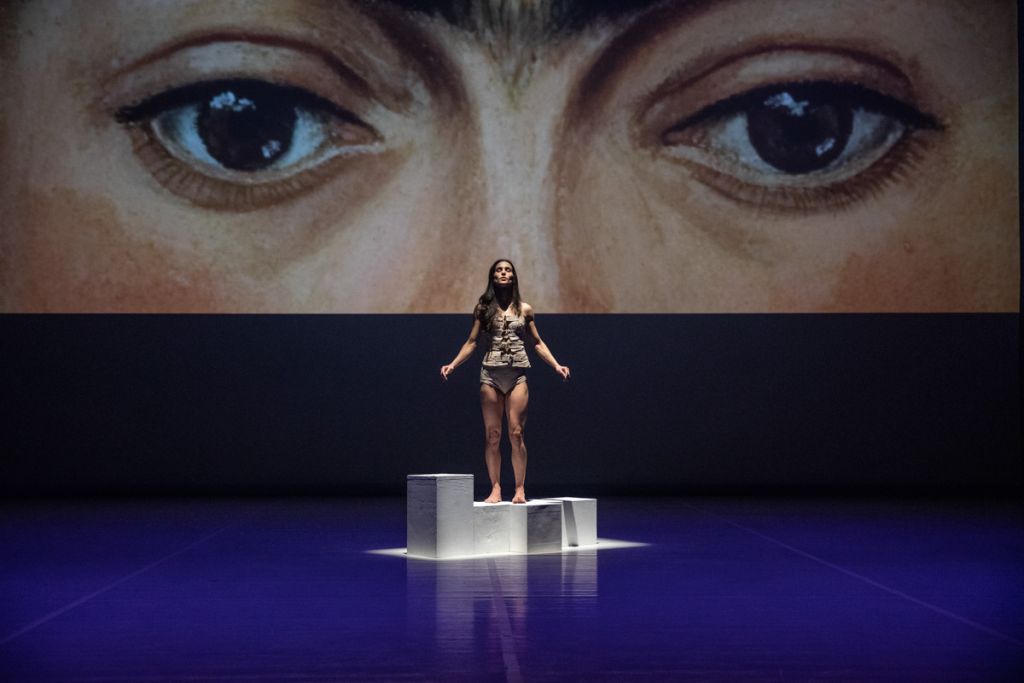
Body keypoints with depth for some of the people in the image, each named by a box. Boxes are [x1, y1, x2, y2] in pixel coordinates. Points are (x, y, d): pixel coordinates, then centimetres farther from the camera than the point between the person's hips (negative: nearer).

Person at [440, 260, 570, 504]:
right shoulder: (484, 308, 7)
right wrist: (453, 364, -6)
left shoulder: (524, 309, 9)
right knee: (492, 435, 0)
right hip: (491, 373, 0)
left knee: (516, 433, -6)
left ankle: (520, 489, 0)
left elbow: (538, 343, 13)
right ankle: (495, 489, 5)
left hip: (517, 375, 0)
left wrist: (556, 366, 3)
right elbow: (471, 342, 7)